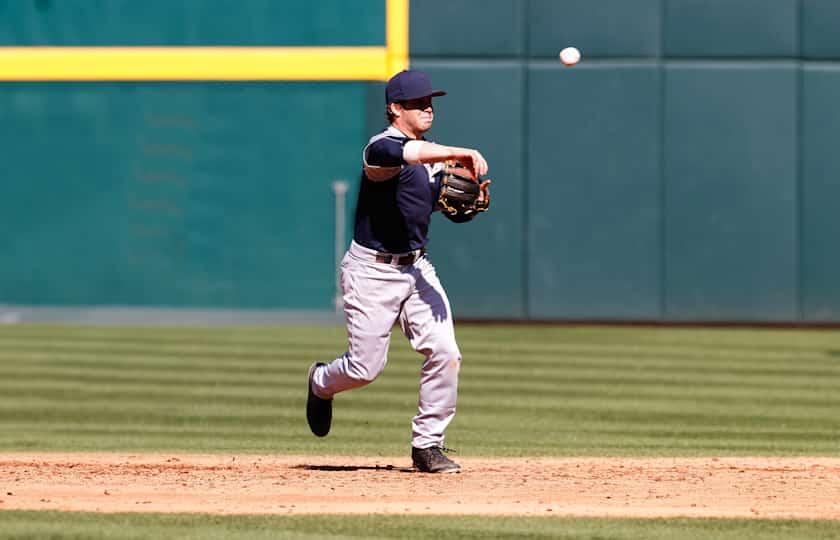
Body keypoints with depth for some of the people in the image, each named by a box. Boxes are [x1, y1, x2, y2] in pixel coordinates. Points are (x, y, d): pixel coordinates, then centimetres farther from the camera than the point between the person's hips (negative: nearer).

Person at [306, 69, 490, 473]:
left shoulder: (433, 160, 11)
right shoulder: (382, 148, -16)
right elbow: (413, 153, -39)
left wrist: (474, 198, -8)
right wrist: (463, 154, -51)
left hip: (416, 269, 7)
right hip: (372, 272, -7)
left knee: (444, 353, -9)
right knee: (366, 367, -2)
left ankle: (427, 445, 2)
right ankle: (321, 384, 34)